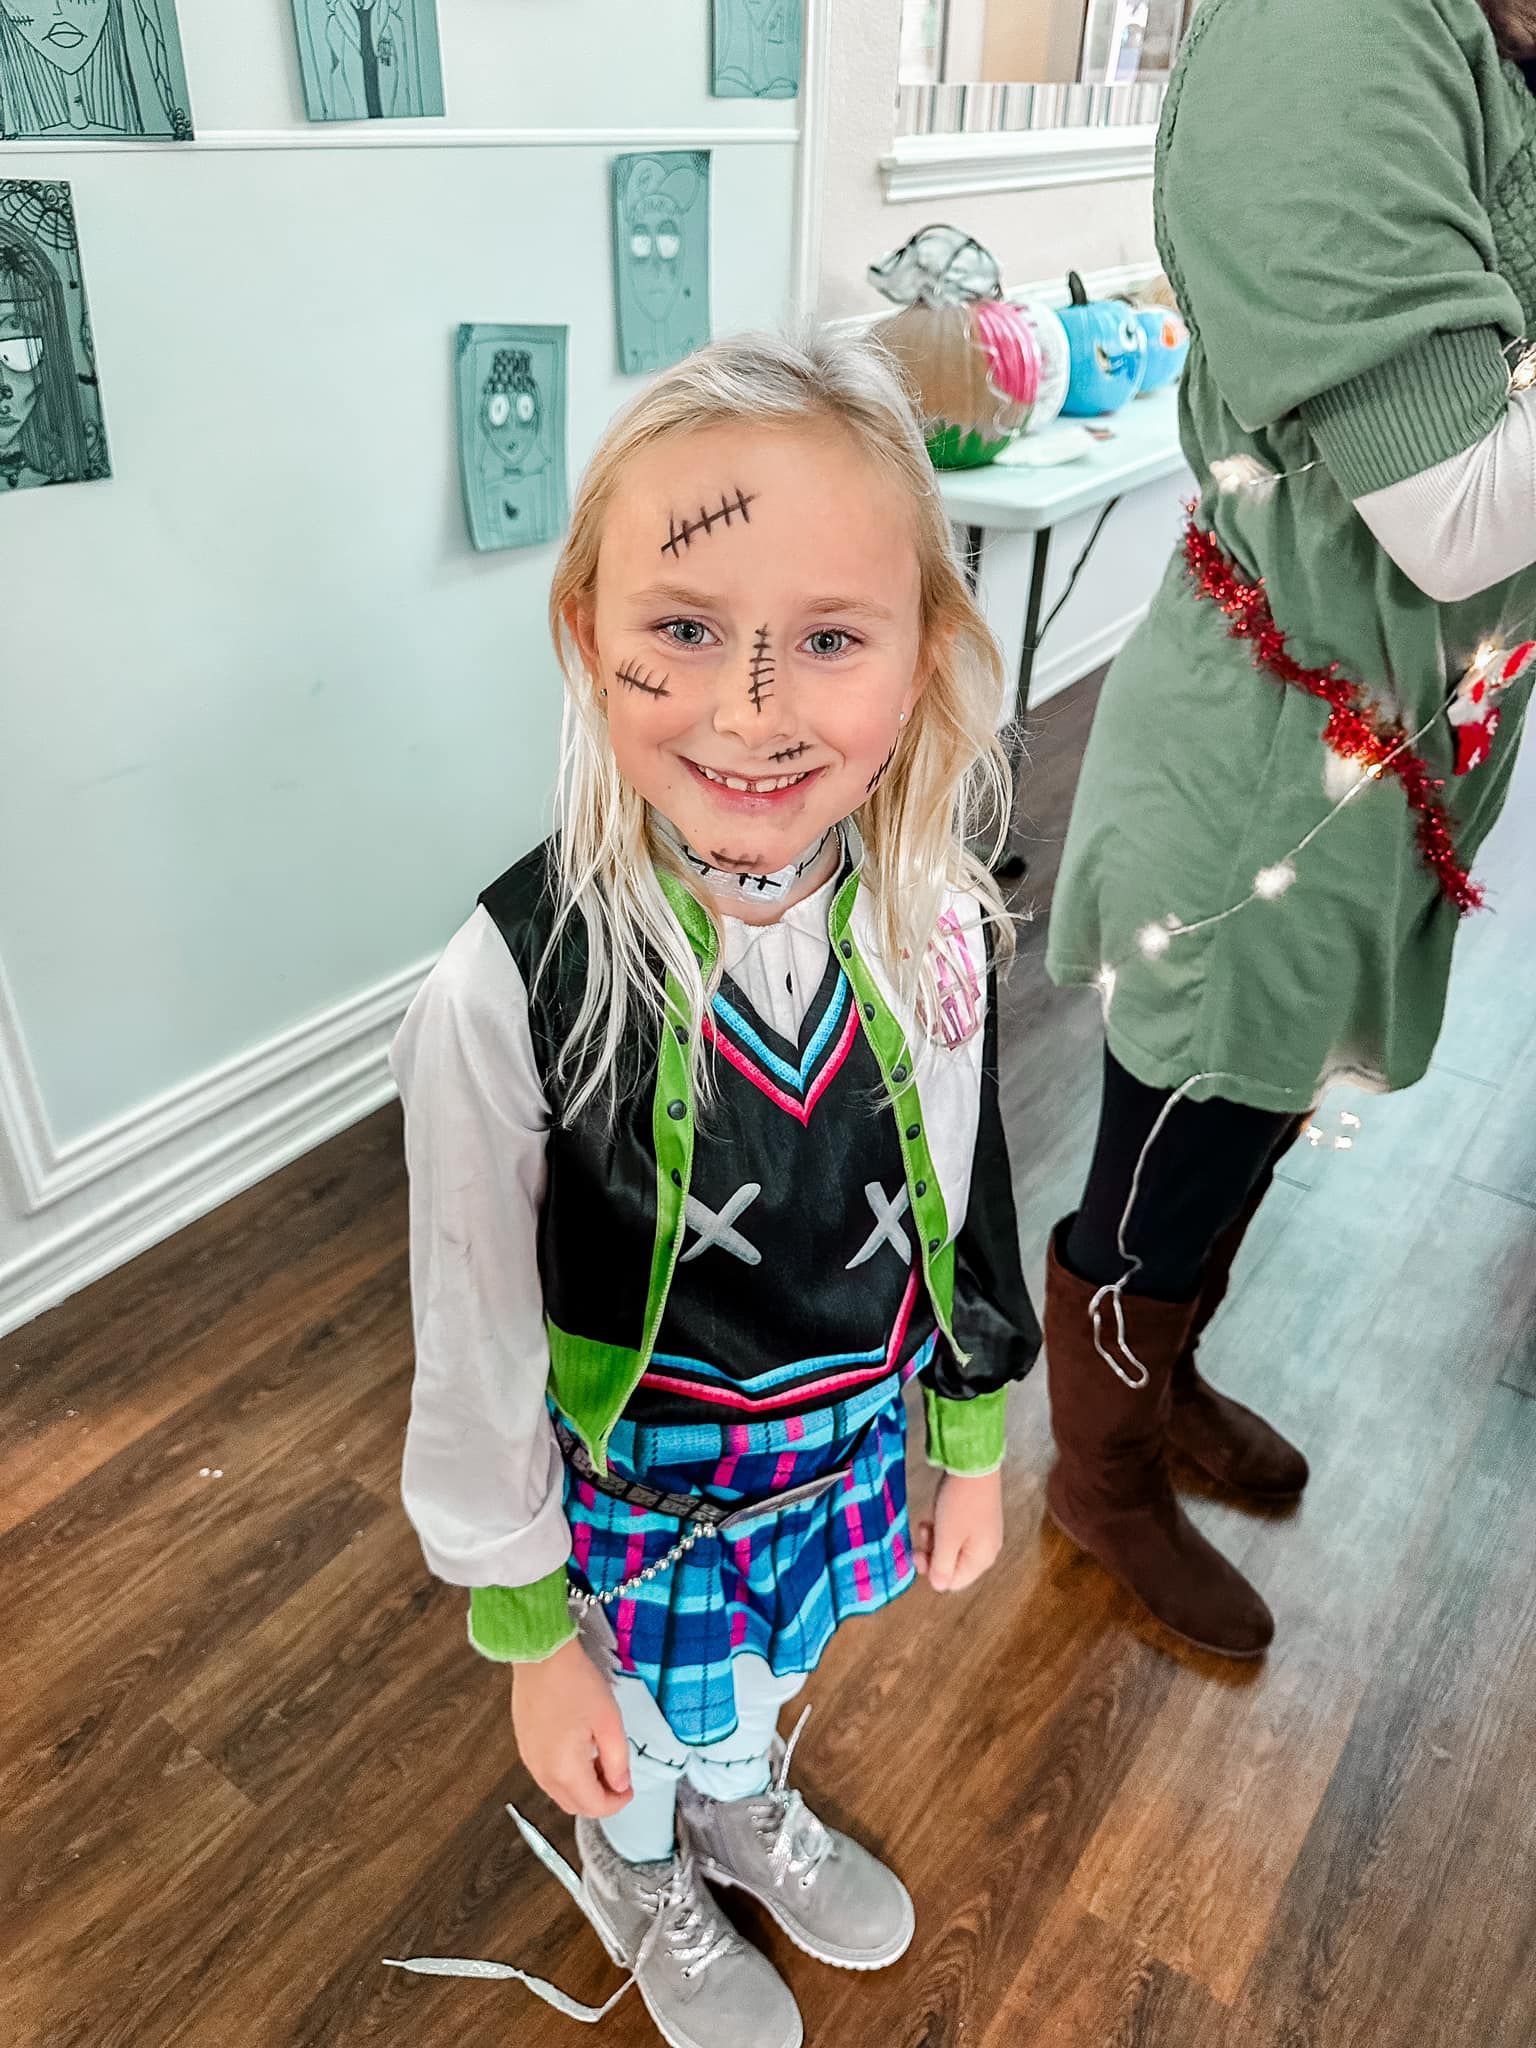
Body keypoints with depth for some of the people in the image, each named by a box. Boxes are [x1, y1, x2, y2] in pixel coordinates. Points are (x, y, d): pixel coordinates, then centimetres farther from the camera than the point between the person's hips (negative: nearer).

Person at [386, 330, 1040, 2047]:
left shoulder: (937, 926, -19)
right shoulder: (509, 989, -31)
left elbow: (961, 1209, -3)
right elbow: (477, 1346, -19)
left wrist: (970, 1444, 9)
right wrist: (530, 1636, -7)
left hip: (845, 1446, 3)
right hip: (636, 1494, -3)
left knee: (769, 1664, 33)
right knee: (647, 1720, 28)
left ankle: (743, 1802, 69)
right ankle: (638, 1873, 65)